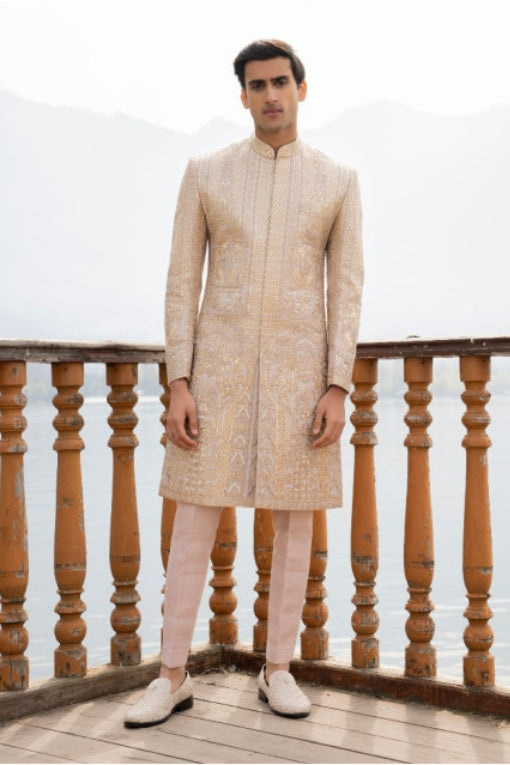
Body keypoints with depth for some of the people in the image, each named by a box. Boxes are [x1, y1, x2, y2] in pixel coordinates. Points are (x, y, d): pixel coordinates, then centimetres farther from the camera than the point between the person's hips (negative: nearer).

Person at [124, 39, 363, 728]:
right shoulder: (206, 173, 5)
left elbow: (345, 290, 2)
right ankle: (173, 678, 6)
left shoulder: (338, 181, 6)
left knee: (294, 522, 3)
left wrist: (337, 390, -8)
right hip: (220, 367, 0)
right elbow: (182, 283, 2)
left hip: (299, 369, 0)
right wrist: (178, 386, -7)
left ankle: (278, 670, 16)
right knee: (194, 522, -3)